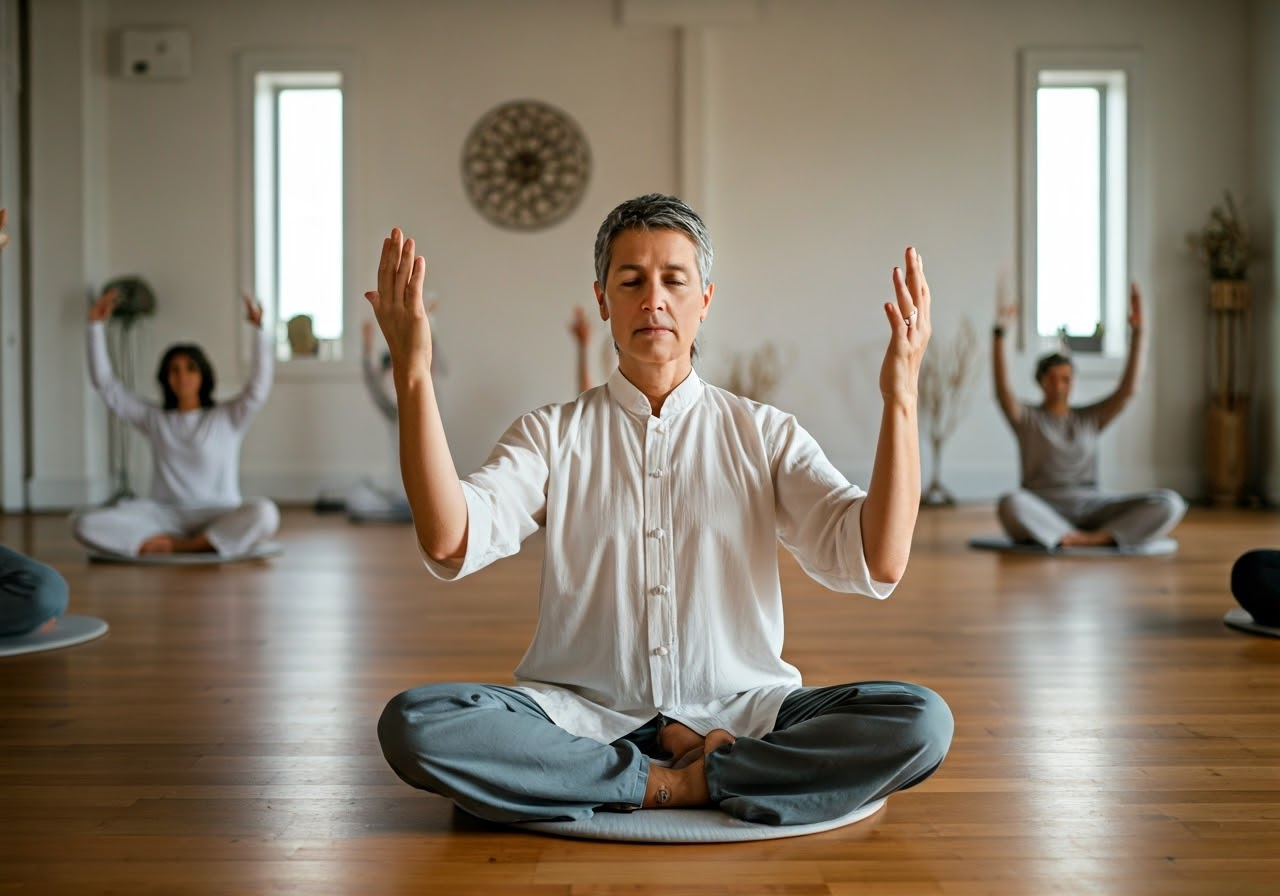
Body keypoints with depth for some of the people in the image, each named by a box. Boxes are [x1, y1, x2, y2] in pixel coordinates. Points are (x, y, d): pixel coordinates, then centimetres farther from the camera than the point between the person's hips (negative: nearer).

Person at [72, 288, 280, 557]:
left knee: (264, 513, -37)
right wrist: (96, 326, 11)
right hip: (166, 517, 2)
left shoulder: (228, 417, 8)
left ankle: (183, 547, -28)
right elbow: (106, 384, 17)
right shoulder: (154, 419, 16)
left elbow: (259, 387, -9)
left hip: (218, 519, -2)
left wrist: (260, 330, -20)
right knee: (86, 524, -22)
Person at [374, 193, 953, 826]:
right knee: (412, 724, -27)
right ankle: (684, 779, -18)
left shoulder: (766, 435, 7)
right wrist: (413, 377, -18)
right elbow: (449, 543, -12)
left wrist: (899, 398, -15)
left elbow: (878, 561, -7)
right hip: (582, 713, 1)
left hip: (737, 713, 0)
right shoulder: (551, 435, 6)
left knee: (920, 720, -24)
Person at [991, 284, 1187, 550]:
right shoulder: (1027, 417, 7)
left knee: (1170, 502, -20)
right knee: (1011, 505, -41)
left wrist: (1136, 331, -2)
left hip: (1090, 509, 4)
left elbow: (1129, 388, 5)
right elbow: (1002, 389, -12)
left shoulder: (1090, 417, 16)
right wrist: (998, 333, -22)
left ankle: (1095, 538, -32)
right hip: (1043, 513, -3)